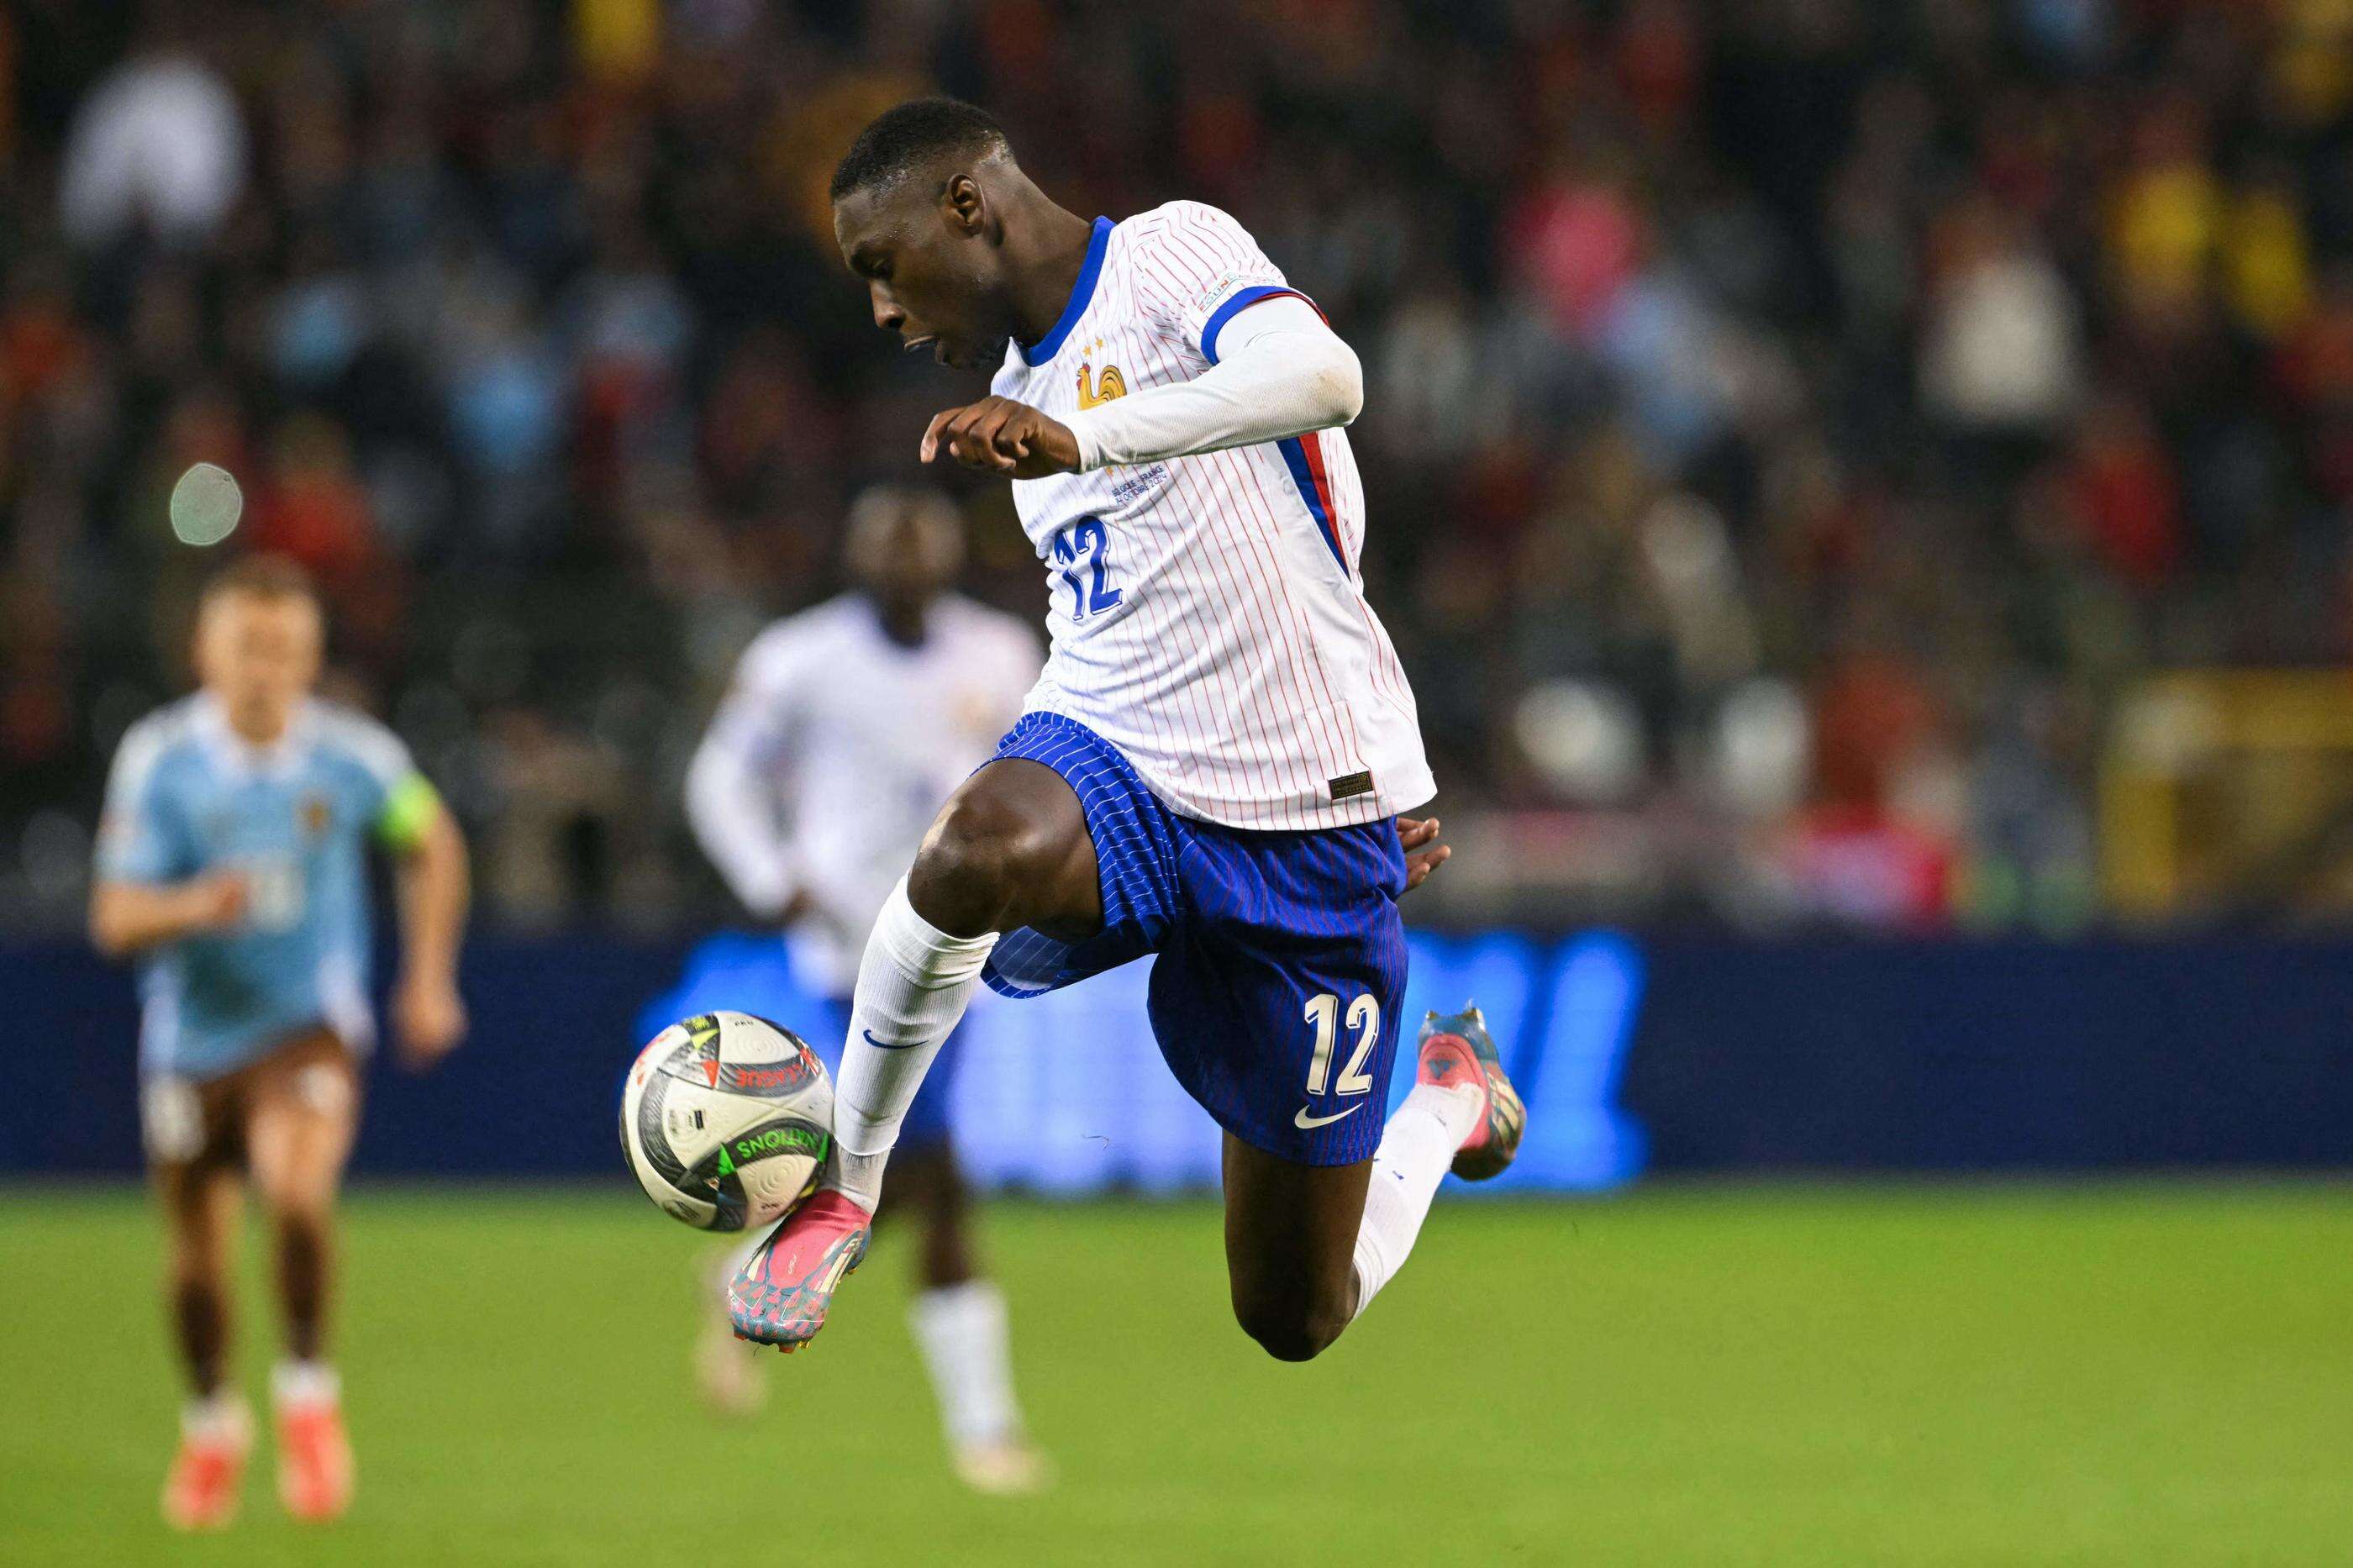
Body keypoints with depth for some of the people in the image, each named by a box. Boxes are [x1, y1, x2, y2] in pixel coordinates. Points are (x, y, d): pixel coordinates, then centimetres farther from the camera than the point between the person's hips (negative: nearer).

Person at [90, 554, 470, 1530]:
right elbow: (115, 919, -13)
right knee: (198, 1256, 11)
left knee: (298, 1191, -29)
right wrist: (194, 905, -34)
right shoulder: (160, 760, -11)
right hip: (192, 1037, 2)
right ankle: (212, 1426, 39)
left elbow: (431, 842, 11)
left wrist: (430, 978, 8)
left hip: (306, 1027, -2)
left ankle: (308, 1393, -8)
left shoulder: (352, 757, -10)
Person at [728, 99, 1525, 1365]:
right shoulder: (1023, 395, 17)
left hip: (1306, 824, -5)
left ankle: (1451, 1098, 34)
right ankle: (842, 1191, -17)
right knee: (980, 849, -37)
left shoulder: (1171, 254, -7)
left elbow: (1318, 377, -29)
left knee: (1296, 1321, 2)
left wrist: (1073, 441, -40)